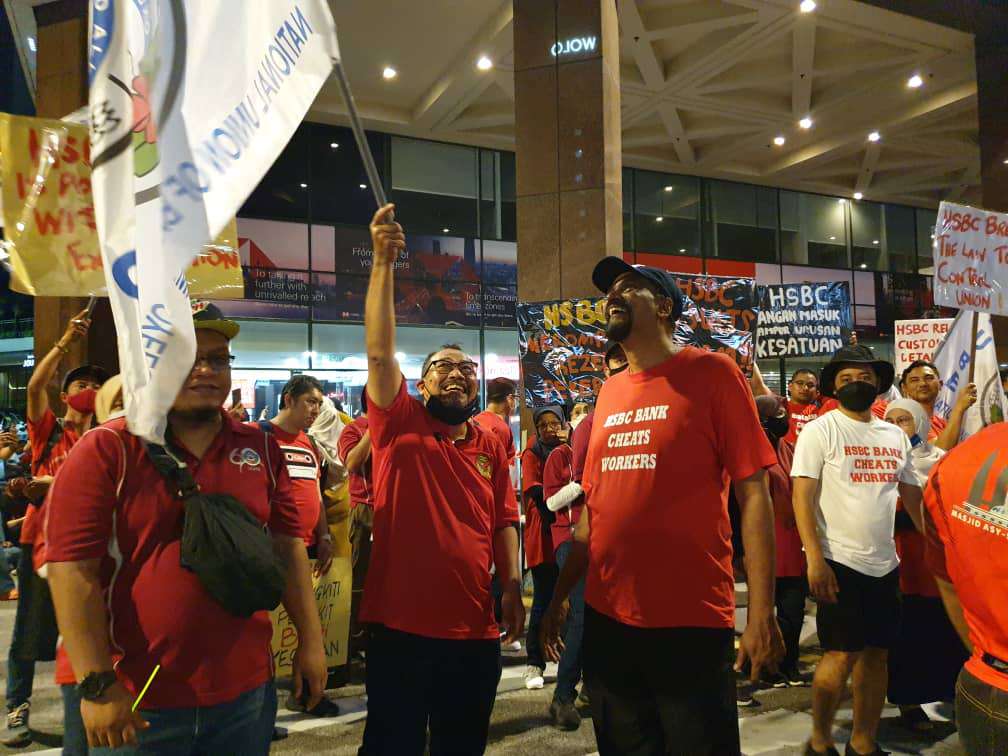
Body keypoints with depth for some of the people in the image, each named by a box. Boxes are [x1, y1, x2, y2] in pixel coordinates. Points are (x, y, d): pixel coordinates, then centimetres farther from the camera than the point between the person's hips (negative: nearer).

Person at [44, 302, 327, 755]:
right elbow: (73, 569, -12)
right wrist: (97, 684, -15)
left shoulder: (262, 448, 4)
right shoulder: (106, 451, -8)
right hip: (137, 704, -3)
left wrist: (310, 640, 4)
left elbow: (287, 546, 7)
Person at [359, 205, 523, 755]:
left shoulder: (492, 448, 7)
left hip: (475, 631, 4)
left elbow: (505, 522, 11)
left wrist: (511, 585, -1)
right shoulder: (399, 427, -3)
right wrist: (383, 262, -22)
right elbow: (380, 352, -15)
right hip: (400, 626, -3)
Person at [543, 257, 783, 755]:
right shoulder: (609, 392, 10)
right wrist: (559, 596, 14)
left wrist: (761, 612, -14)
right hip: (606, 620, 6)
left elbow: (753, 493, -9)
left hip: (691, 623, -5)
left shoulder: (710, 373, -6)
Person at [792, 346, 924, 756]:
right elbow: (802, 497, -11)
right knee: (842, 654, -3)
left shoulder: (895, 435, 12)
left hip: (885, 563, 6)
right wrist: (815, 560, -19)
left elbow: (912, 495, 18)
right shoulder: (820, 430, -5)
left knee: (876, 653, 11)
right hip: (839, 561, -6)